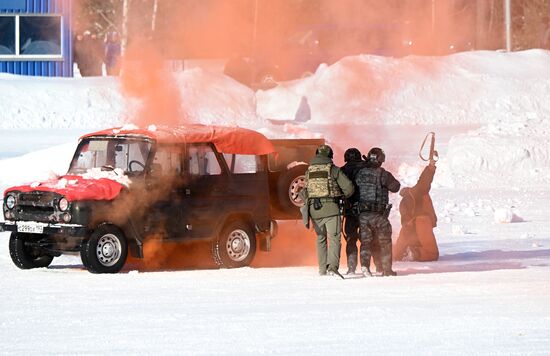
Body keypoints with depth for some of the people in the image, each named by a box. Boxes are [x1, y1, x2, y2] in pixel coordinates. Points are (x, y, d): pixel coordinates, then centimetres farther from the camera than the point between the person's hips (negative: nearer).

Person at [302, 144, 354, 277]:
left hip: (314, 208, 4)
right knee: (334, 237, -6)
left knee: (321, 238, 17)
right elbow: (349, 188, -4)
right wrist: (341, 196, 15)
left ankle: (322, 269, 16)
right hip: (330, 207, -4)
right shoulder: (333, 169, -2)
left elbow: (304, 192, 10)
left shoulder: (309, 171, 10)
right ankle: (332, 267, -22)